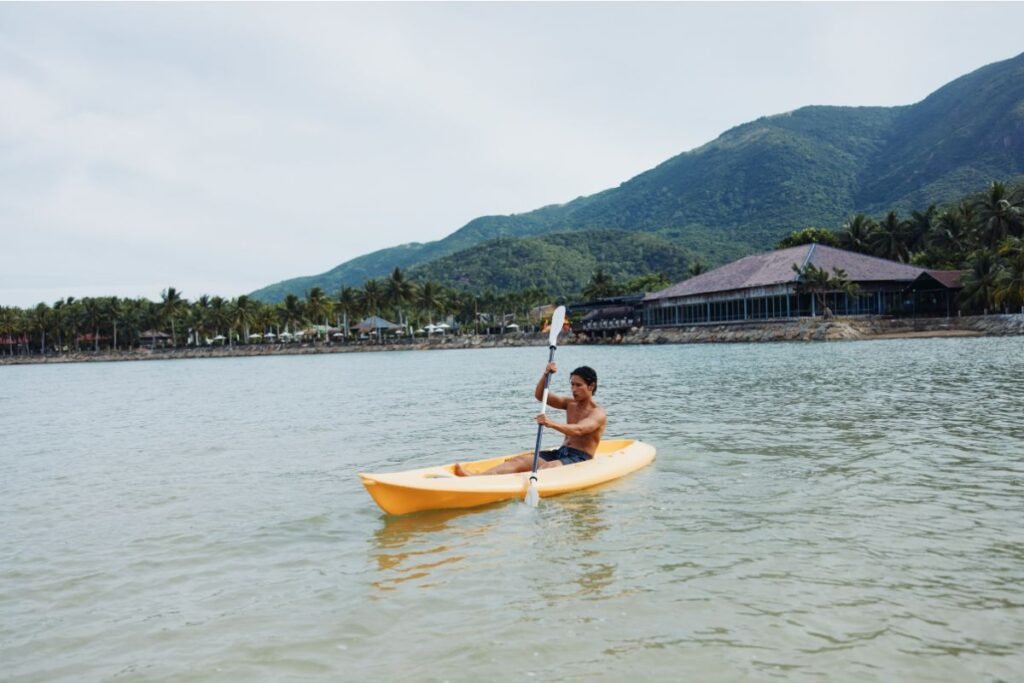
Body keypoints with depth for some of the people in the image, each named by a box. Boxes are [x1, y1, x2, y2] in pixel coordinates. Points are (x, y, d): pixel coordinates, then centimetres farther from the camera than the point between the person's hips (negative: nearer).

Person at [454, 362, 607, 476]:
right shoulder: (570, 404, 16)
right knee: (521, 460, -17)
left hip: (581, 459, -6)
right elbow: (540, 395, 8)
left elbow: (578, 430, -27)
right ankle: (476, 477, -37)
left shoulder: (598, 413, -6)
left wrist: (552, 424, -44)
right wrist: (546, 375, -11)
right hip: (560, 452, 6)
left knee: (549, 467, -36)